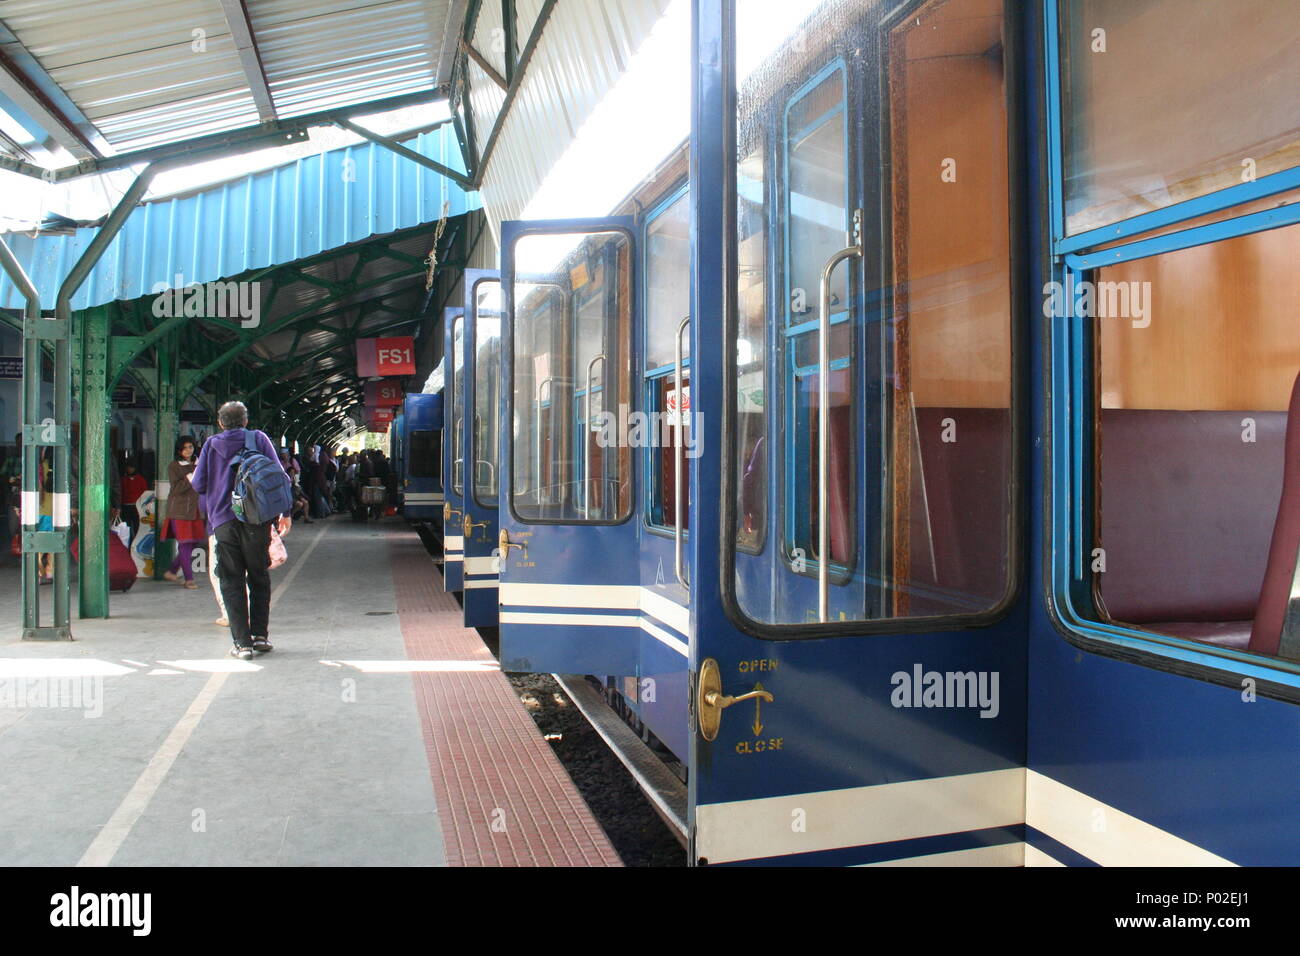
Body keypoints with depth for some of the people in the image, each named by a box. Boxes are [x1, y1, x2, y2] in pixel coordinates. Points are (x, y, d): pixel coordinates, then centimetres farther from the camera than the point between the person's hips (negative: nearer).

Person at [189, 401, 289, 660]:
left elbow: (199, 485, 8)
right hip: (256, 520, 0)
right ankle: (260, 635, 12)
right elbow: (279, 476, -1)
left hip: (223, 522, 0)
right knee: (259, 578, 13)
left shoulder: (211, 445, 7)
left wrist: (191, 478, 32)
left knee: (231, 583, 4)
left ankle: (242, 643, -1)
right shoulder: (258, 438, 4)